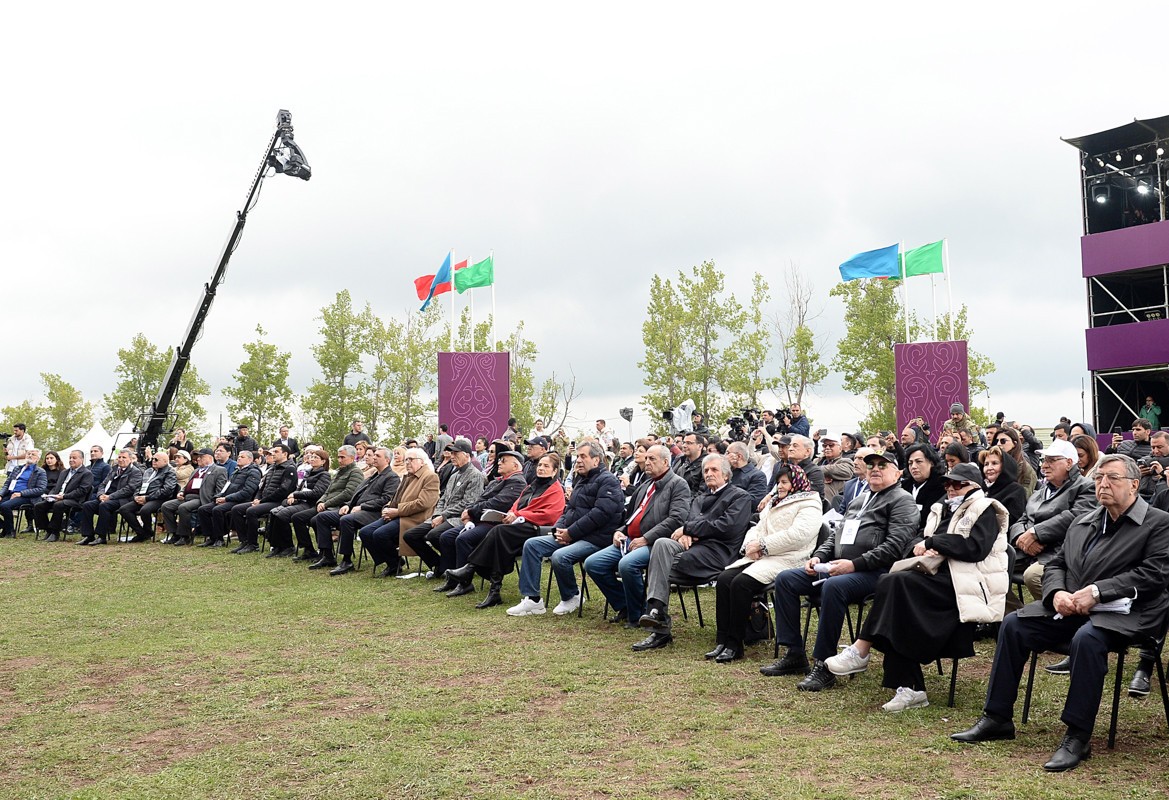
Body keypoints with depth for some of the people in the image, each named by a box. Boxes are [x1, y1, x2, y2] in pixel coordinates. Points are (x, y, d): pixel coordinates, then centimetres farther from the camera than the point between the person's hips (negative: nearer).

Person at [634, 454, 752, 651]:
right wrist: (684, 534, -7)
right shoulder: (699, 499, 31)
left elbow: (727, 527, -8)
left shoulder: (740, 497, 7)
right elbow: (686, 521, 19)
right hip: (691, 546, 6)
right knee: (662, 543, -28)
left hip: (716, 552, -6)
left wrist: (688, 529, -6)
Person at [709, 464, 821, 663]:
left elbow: (798, 535, -17)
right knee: (724, 579, -16)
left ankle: (734, 645, -20)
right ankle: (722, 641, -16)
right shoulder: (775, 504, 28)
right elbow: (758, 528, 22)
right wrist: (750, 545, -2)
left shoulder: (809, 505, -1)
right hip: (761, 557, 8)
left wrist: (763, 545, -16)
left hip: (786, 559, -8)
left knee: (741, 583, -28)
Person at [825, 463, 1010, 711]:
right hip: (939, 578, 7)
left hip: (965, 584, -7)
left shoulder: (985, 511, 3)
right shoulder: (942, 509, 24)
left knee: (898, 582, -27)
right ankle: (909, 688, -24)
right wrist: (922, 546, -6)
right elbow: (919, 540, 19)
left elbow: (976, 547, -14)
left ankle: (860, 652, -23)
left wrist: (932, 543, -10)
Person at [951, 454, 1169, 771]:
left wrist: (1097, 591, -20)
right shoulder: (1082, 522, 18)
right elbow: (1055, 565, 18)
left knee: (1086, 637, -37)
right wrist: (1057, 593, -6)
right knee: (1013, 623, -10)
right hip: (1071, 608, 7)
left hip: (1124, 614, -7)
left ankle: (1077, 737, -26)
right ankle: (997, 718, -3)